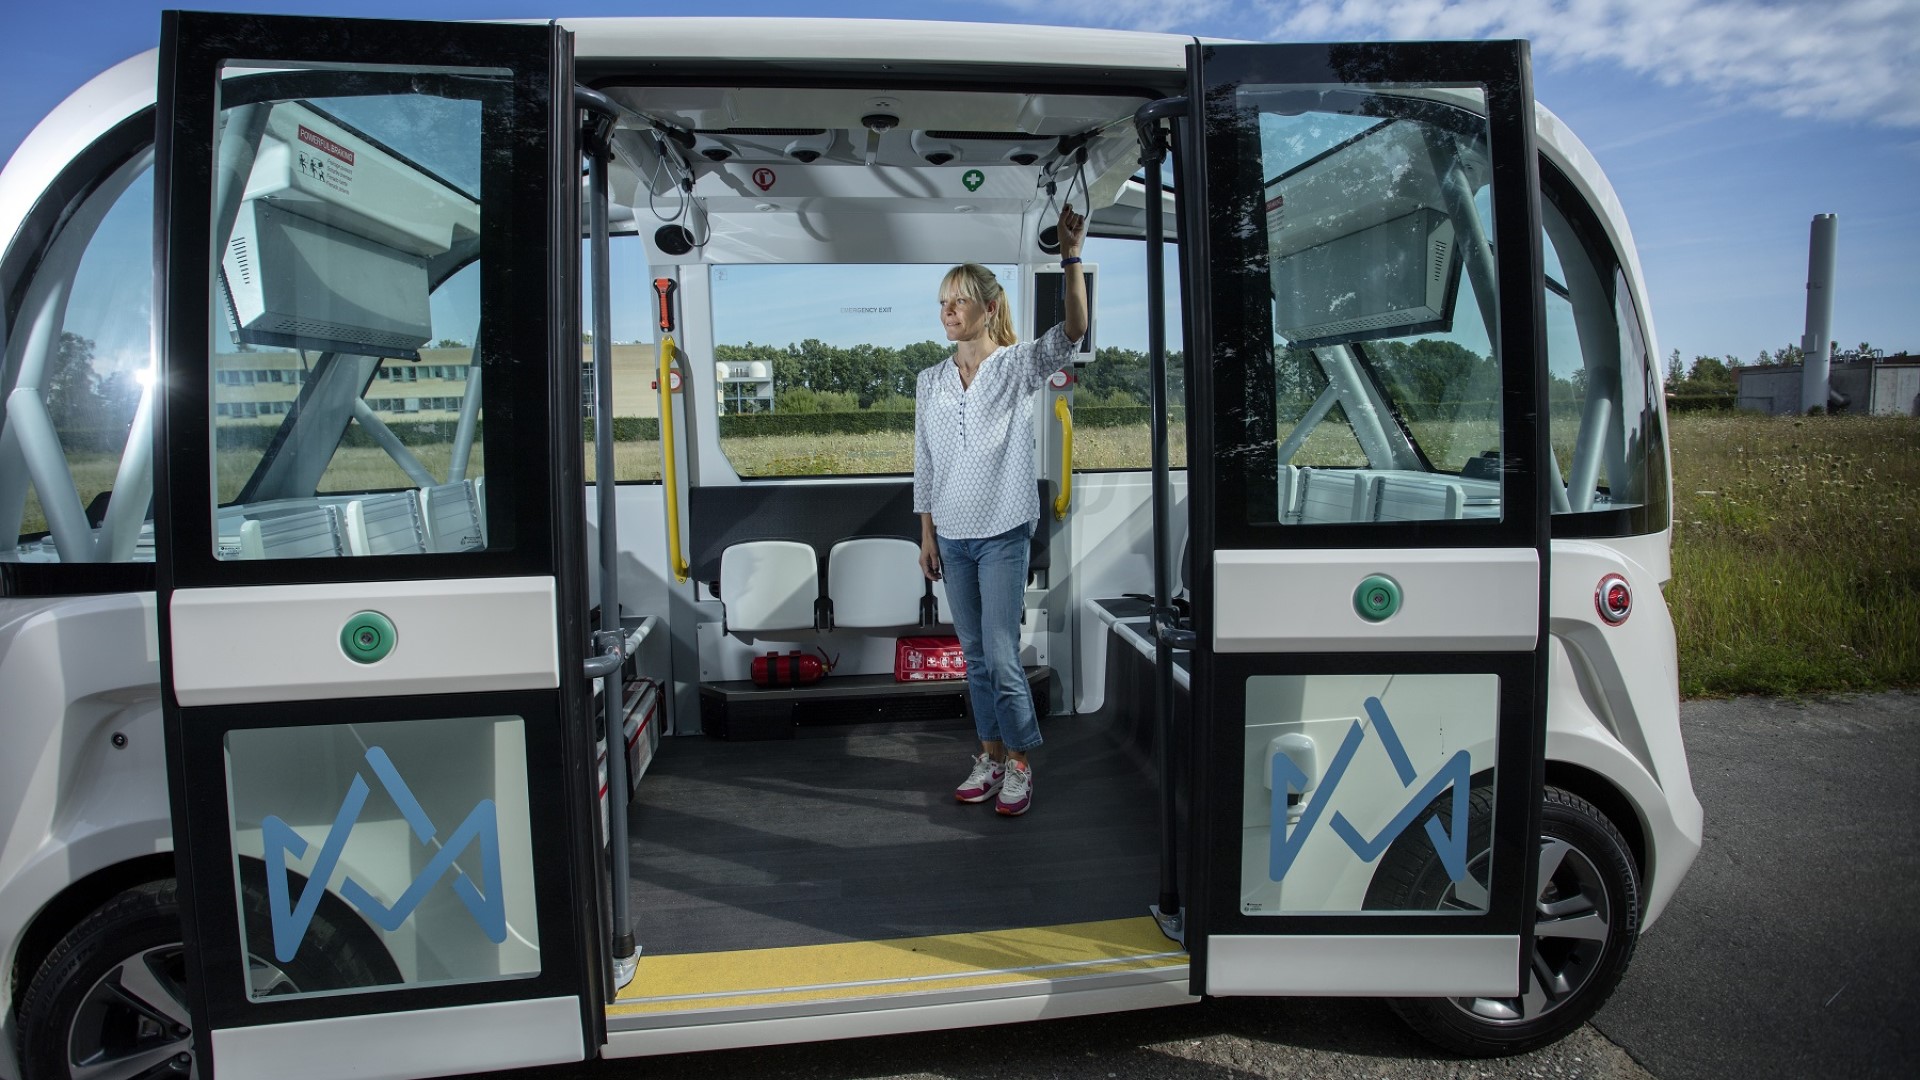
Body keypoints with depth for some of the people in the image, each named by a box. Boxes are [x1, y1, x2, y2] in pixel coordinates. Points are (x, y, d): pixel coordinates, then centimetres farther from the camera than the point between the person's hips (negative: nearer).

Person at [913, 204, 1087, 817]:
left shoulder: (1019, 366, -5)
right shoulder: (930, 381, 7)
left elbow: (1073, 332, -23)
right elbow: (924, 463, 11)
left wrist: (1071, 260, -36)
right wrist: (927, 533, 9)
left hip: (1003, 534, -4)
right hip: (952, 536, 5)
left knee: (1002, 658, -5)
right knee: (975, 655, 12)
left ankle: (1018, 762, 14)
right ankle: (991, 755, 26)